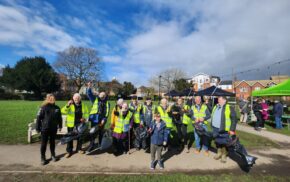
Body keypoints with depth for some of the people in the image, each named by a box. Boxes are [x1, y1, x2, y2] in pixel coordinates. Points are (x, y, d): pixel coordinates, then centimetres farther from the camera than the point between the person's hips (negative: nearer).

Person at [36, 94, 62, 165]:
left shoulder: (57, 108, 0)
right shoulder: (43, 107, -10)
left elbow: (59, 118, 9)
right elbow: (39, 118, -8)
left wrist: (60, 126, 12)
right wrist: (38, 128, -8)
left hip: (54, 129, 3)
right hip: (45, 129, -3)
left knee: (52, 142, 16)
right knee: (44, 144, 7)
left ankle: (53, 155, 32)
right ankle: (43, 158, 23)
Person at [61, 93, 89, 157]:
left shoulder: (83, 105, 3)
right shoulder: (70, 105, -4)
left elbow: (86, 113, 13)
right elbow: (63, 111, -17)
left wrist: (85, 118, -6)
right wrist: (67, 105, -32)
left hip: (80, 124, 3)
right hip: (71, 124, -2)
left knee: (80, 137, 13)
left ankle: (79, 149, 32)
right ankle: (69, 151, 21)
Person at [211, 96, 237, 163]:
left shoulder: (229, 108, -8)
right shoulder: (215, 107, 12)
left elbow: (234, 119, -10)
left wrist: (232, 129, -14)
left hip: (223, 130, -6)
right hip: (215, 129, 6)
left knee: (223, 142, 8)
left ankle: (224, 155, 26)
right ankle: (219, 153, 36)